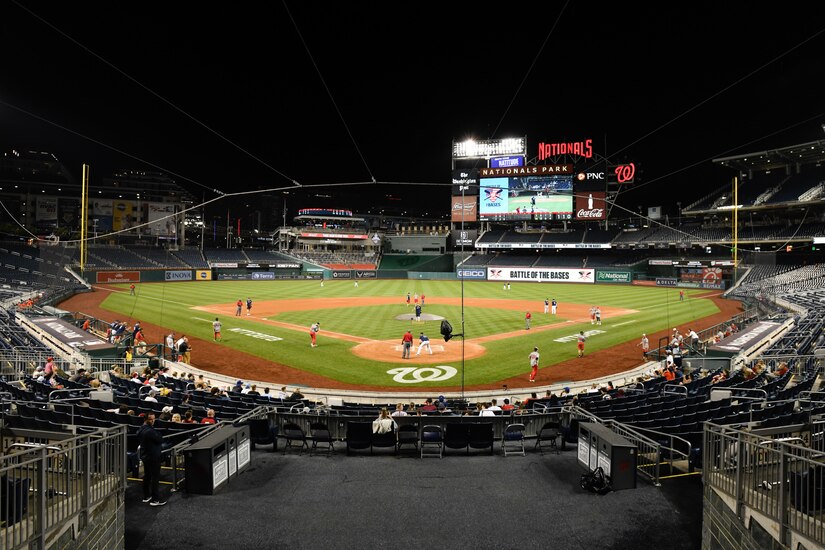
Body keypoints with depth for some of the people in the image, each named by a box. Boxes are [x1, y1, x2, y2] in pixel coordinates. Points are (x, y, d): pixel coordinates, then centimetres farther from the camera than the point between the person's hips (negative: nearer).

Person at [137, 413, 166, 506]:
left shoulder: (141, 430, 6)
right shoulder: (150, 431, -25)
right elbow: (160, 440, -21)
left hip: (145, 455, 10)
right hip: (153, 457, -10)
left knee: (147, 476, 20)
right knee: (155, 478, -3)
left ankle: (146, 496, 30)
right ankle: (155, 500, 2)